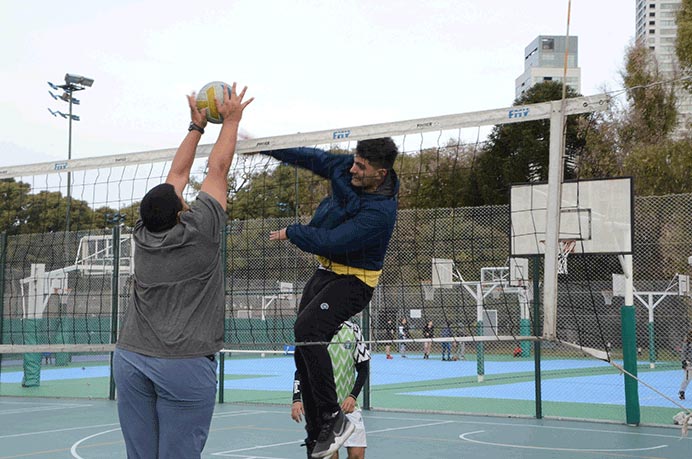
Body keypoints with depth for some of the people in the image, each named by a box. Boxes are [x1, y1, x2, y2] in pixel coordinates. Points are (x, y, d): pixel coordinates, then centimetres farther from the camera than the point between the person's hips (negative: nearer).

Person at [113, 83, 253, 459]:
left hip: (130, 359, 5)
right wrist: (231, 119, 18)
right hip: (184, 364, -5)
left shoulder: (143, 234, 7)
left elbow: (176, 175, 19)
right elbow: (218, 169, 5)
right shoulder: (198, 231, -7)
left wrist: (197, 125, 29)